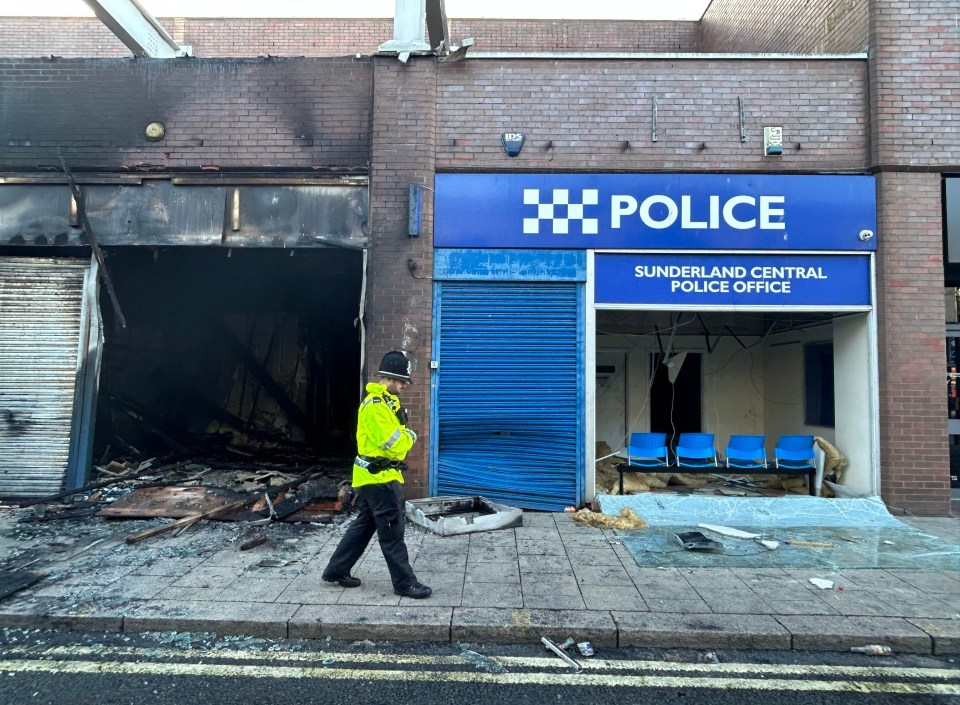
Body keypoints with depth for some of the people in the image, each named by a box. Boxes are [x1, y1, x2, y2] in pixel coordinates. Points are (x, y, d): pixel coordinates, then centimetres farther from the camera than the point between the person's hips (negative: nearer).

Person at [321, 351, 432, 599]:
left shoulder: (384, 400, 13)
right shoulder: (376, 405, -21)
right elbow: (392, 443, -27)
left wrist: (403, 436, -4)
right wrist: (409, 437, -8)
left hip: (373, 476, 10)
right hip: (380, 478, -10)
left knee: (364, 524, 19)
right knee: (392, 532, 0)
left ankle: (336, 570, 29)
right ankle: (405, 583, 11)